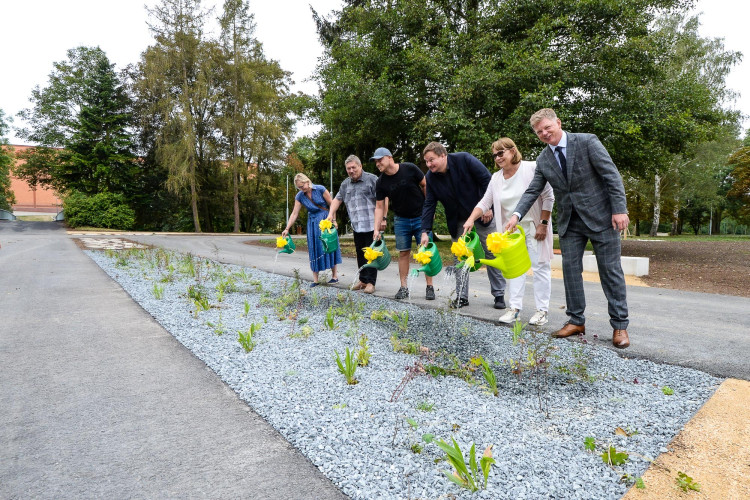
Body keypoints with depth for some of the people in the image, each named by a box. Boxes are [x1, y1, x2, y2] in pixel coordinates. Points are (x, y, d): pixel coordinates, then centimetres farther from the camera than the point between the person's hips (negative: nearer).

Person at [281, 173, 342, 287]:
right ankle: (315, 279, 6)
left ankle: (334, 274, 11)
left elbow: (332, 205, -7)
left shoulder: (320, 189, -11)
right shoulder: (299, 196, -1)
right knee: (314, 248, 2)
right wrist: (287, 229, -6)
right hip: (313, 223, 3)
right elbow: (294, 214, -1)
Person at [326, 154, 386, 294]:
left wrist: (383, 218, -14)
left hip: (372, 225, -6)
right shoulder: (346, 184, 15)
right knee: (360, 253, 12)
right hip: (357, 226, 6)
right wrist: (331, 214, 9)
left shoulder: (372, 179, -5)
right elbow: (337, 199, 24)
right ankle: (363, 280, 22)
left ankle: (371, 282, 2)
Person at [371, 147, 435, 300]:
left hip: (421, 217, -2)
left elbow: (425, 185, -3)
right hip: (401, 220, 3)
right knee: (403, 252, 3)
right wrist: (376, 229, -9)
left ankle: (429, 287, 5)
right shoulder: (381, 182, -4)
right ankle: (404, 287, 12)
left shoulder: (410, 169, -13)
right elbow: (379, 207, -2)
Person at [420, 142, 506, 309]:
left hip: (482, 215, -3)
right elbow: (429, 205, -4)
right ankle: (462, 296, 12)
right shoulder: (430, 177, -7)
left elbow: (487, 180, -15)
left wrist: (489, 207, -18)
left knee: (492, 254, 4)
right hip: (458, 222, 4)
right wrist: (425, 231, -12)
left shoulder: (464, 160, -19)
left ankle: (499, 295, 15)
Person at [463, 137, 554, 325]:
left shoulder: (533, 168, -11)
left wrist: (543, 224, -14)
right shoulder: (496, 178, 5)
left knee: (540, 267, 0)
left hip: (534, 227, -5)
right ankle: (514, 307, 12)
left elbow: (548, 198, -11)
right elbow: (485, 202, 4)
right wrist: (471, 219, -11)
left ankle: (542, 310, 7)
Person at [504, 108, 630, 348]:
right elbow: (532, 191, 3)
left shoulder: (587, 142, -9)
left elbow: (612, 175, -10)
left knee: (611, 270, 1)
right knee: (570, 269, 4)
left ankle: (620, 326, 11)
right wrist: (516, 215, -13)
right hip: (569, 222, 5)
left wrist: (620, 210, -16)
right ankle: (576, 320, 16)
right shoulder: (543, 160, 5)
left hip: (600, 216, -4)